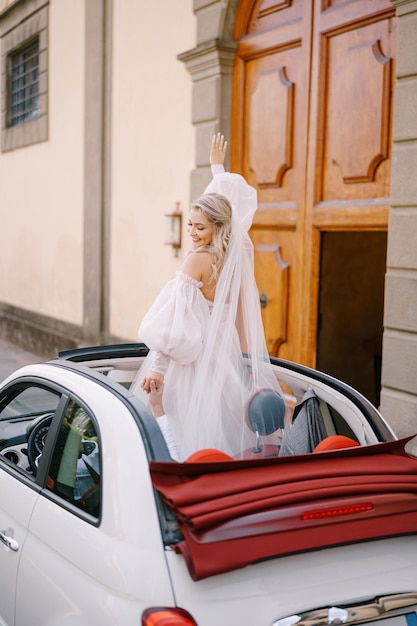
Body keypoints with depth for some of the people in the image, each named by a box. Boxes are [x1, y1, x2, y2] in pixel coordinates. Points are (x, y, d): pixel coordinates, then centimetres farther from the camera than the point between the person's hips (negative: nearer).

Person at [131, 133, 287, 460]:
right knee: (226, 439, 11)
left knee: (197, 439, -2)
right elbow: (226, 201, 22)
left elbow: (177, 319, -16)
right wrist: (218, 166, 36)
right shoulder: (237, 252, 5)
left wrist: (157, 367, -14)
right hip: (228, 357, 8)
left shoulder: (199, 260, -14)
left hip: (196, 362, -7)